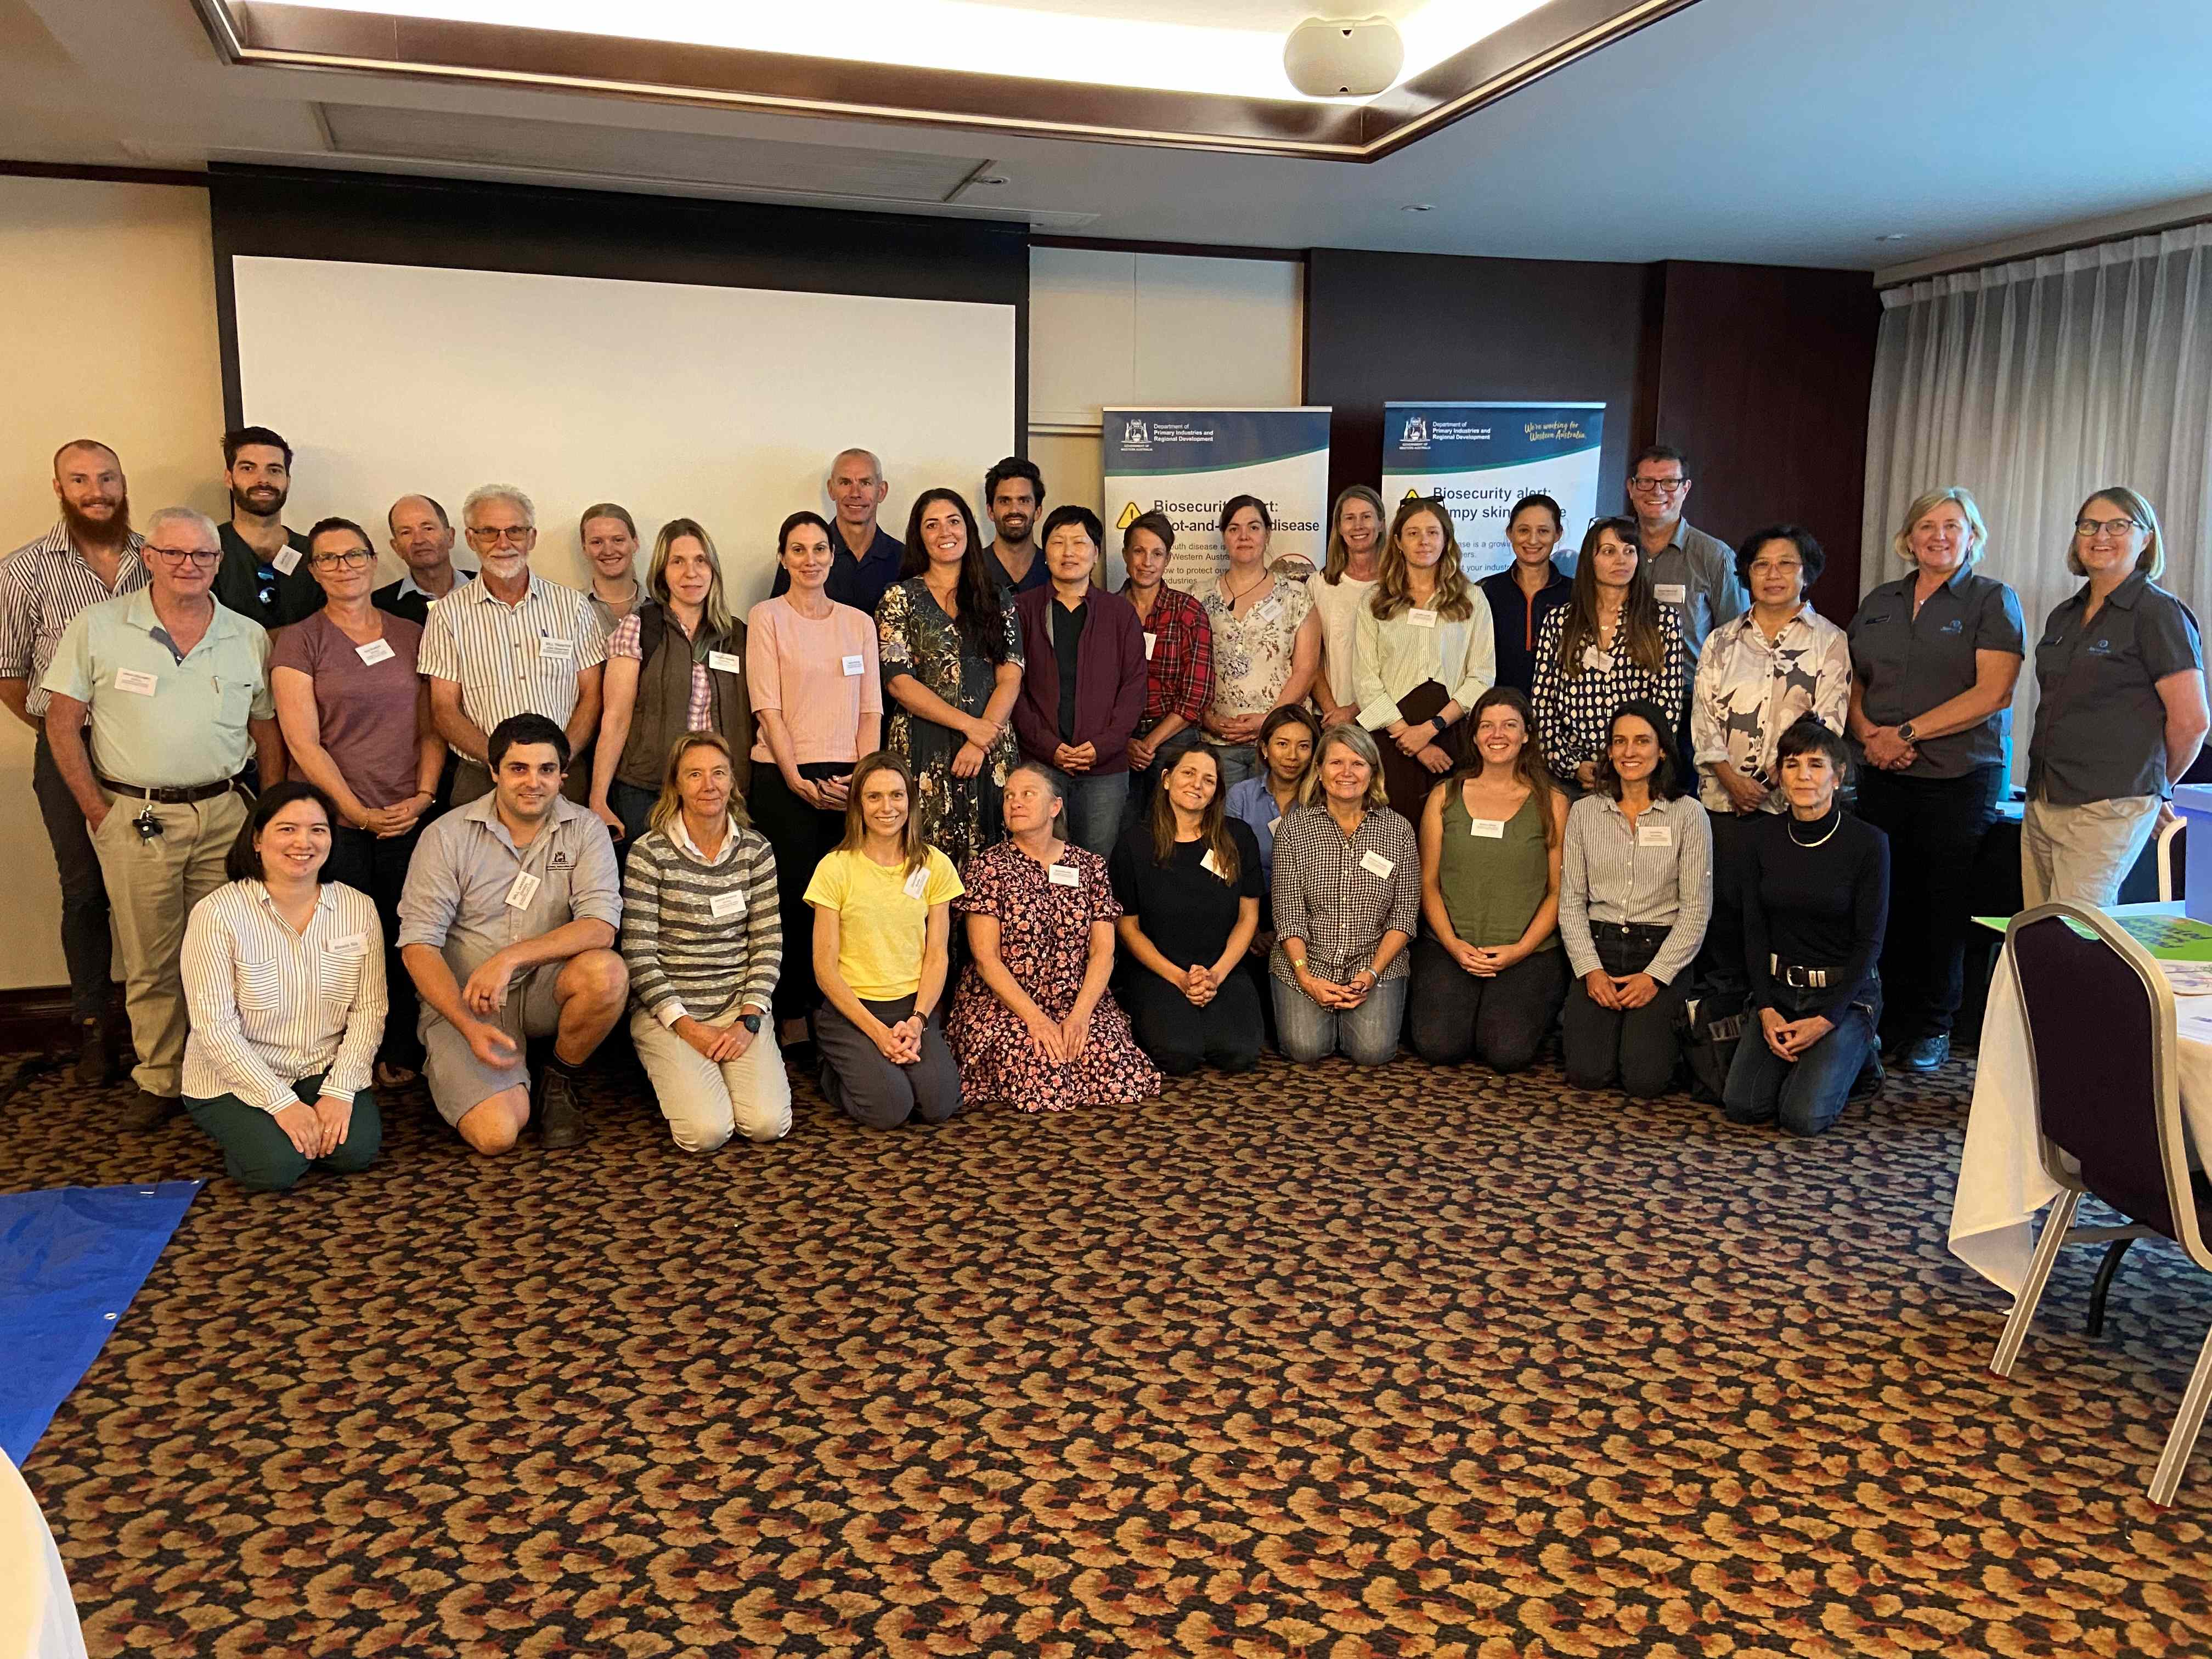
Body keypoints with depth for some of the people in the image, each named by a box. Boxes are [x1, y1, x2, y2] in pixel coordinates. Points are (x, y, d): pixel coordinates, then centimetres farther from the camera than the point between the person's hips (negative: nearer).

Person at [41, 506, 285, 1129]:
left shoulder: (249, 637, 7)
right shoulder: (97, 626, 0)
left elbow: (267, 731, 12)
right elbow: (62, 724, 1)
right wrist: (100, 813, -4)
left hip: (224, 816, 2)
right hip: (135, 818, -1)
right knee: (150, 964, 5)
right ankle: (160, 1081, 18)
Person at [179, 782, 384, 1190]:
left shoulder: (358, 908, -3)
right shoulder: (216, 914, -14)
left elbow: (369, 1009, -3)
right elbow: (214, 1026, -16)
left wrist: (340, 1092, -15)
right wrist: (282, 1103, -21)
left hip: (325, 1070, 3)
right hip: (235, 1077, -2)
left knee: (356, 1149, -21)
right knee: (277, 1165, -23)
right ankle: (235, 1127, 10)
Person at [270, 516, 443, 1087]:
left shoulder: (410, 636, 11)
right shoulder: (298, 642, 1)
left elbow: (431, 728, 10)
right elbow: (303, 743, -5)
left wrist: (424, 795, -5)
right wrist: (357, 811, -12)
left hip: (410, 819, 2)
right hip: (334, 821, -2)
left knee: (405, 939, 5)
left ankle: (402, 1052, 19)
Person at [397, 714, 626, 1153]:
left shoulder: (585, 831, -4)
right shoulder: (447, 836, -7)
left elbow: (601, 928, -16)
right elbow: (417, 944, -10)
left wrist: (510, 957, -28)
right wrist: (470, 1027, -24)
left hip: (544, 989, 2)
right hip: (462, 1000, -2)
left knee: (608, 973, -32)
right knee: (496, 1134, -23)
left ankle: (559, 1080, -2)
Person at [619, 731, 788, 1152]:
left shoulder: (756, 850, 4)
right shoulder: (649, 852, -6)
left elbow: (768, 944, 3)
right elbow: (638, 953, -7)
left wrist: (748, 1021, -8)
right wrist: (686, 1026, -13)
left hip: (739, 1006, 3)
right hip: (667, 1009, -2)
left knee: (768, 1124, -17)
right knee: (707, 1131, -20)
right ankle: (673, 1073, 13)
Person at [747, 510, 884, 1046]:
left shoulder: (859, 623, 14)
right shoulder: (767, 616, 3)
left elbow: (870, 709, 10)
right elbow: (768, 707, -4)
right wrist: (799, 781, -12)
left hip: (848, 783, 3)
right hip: (784, 780, -3)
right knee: (795, 901, -3)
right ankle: (793, 1022, 6)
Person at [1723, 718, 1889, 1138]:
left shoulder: (1868, 843, -12)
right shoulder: (1762, 836, -1)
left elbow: (1869, 941, -10)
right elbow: (1754, 929, 2)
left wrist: (1826, 1020, -15)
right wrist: (1766, 1009, -8)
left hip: (1845, 994, -3)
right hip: (1778, 988, 3)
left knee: (1804, 1117, -17)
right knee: (1742, 1106, -12)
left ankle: (1854, 1054, 14)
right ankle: (1795, 1051, 17)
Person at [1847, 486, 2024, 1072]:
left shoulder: (1993, 600, 1)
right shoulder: (1879, 603, 15)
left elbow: (1993, 692, -10)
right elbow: (1854, 683, 15)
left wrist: (1908, 731, -14)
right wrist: (1867, 731, -6)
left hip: (1960, 779, -4)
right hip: (1881, 778, 4)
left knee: (1943, 907, 1)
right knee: (1887, 900, 4)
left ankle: (1932, 1028, 12)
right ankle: (1887, 1019, 14)